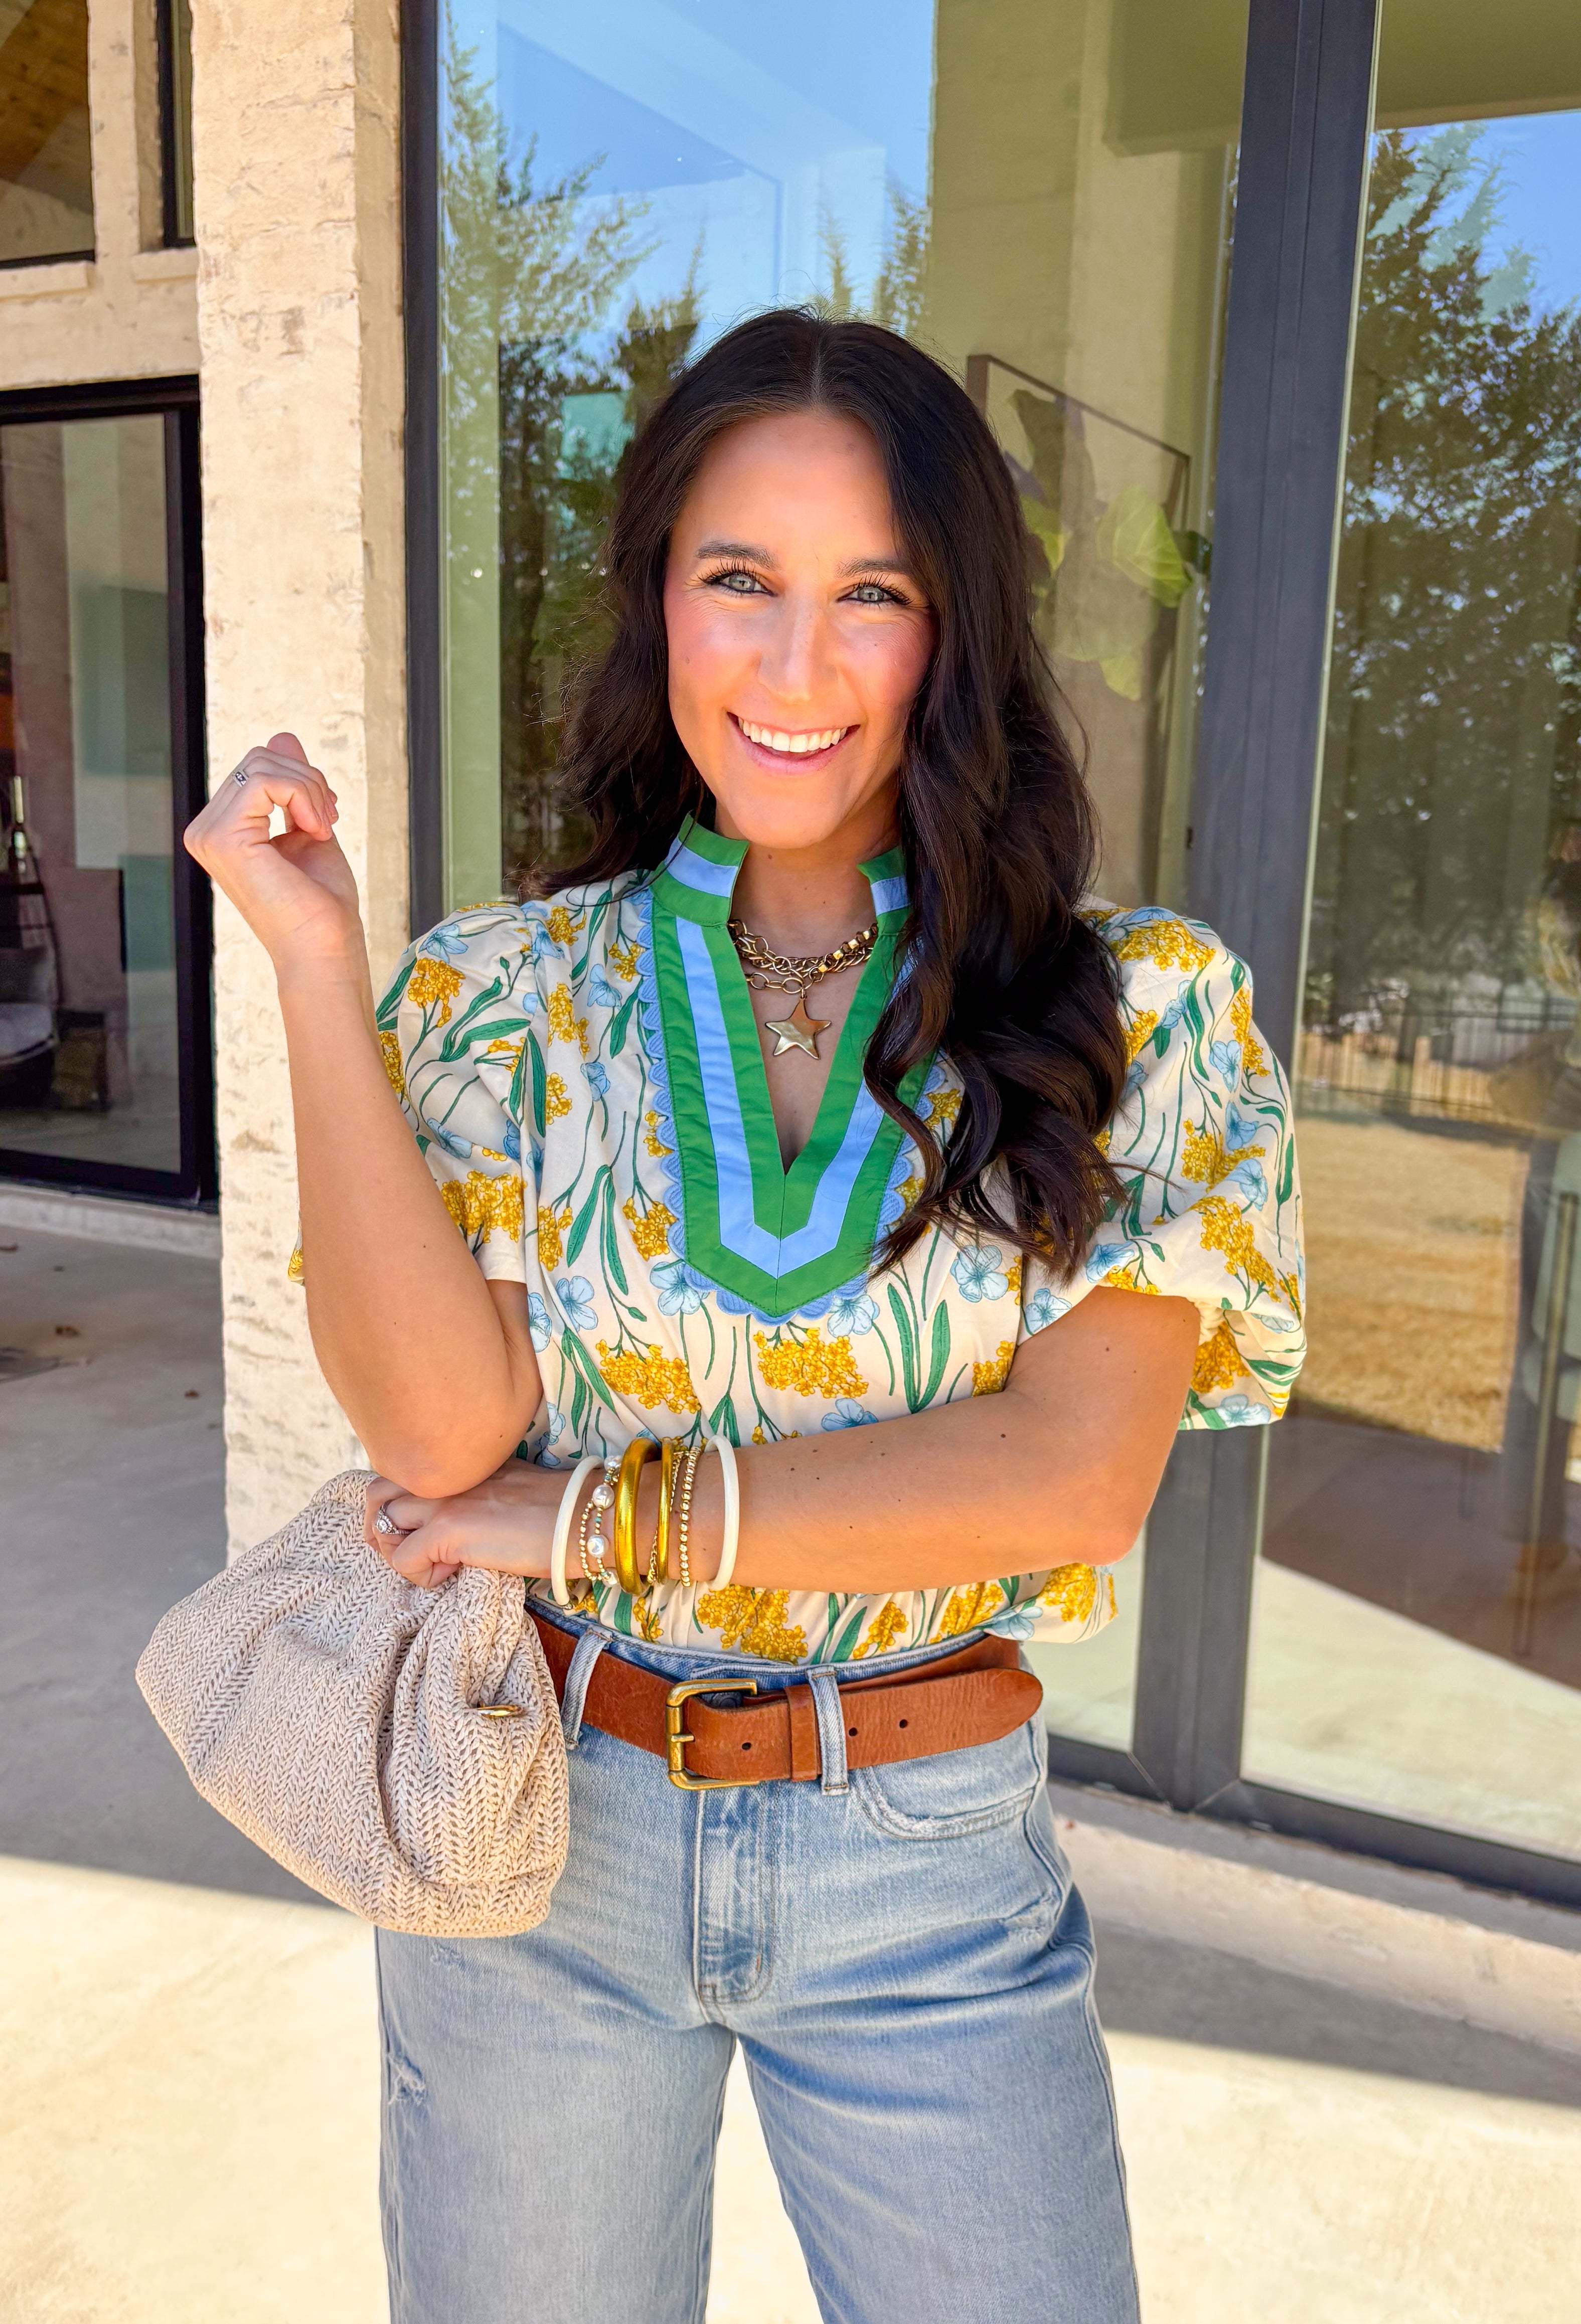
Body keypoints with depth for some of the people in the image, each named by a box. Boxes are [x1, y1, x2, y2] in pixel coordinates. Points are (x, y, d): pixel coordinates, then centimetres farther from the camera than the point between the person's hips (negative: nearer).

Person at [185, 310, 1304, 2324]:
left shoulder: (1136, 1009, -7)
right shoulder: (506, 993, -4)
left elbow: (1077, 1473, -16)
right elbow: (436, 1424, -16)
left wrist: (597, 1521, -16)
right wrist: (315, 961, -19)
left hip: (929, 1865, 0)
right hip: (535, 1831, 1)